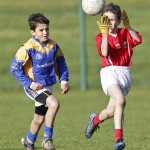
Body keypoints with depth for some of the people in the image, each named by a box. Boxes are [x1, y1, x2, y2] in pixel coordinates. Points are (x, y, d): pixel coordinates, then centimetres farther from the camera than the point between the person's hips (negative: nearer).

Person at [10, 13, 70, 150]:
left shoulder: (53, 46, -2)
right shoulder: (28, 48, -19)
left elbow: (61, 63, 11)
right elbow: (14, 67, -16)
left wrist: (64, 81, -2)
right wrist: (29, 84, -19)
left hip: (47, 86, 6)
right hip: (34, 86, -6)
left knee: (39, 119, 17)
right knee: (54, 103, -29)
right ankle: (47, 139, -16)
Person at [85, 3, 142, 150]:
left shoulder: (125, 33, 9)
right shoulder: (101, 37, 0)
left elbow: (138, 39, -10)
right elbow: (104, 53, -19)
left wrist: (127, 26, -16)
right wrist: (105, 33, -22)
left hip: (125, 73, 4)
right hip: (109, 72, -4)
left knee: (111, 111, 7)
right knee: (120, 100, -30)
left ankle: (95, 119, 44)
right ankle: (118, 138, -28)